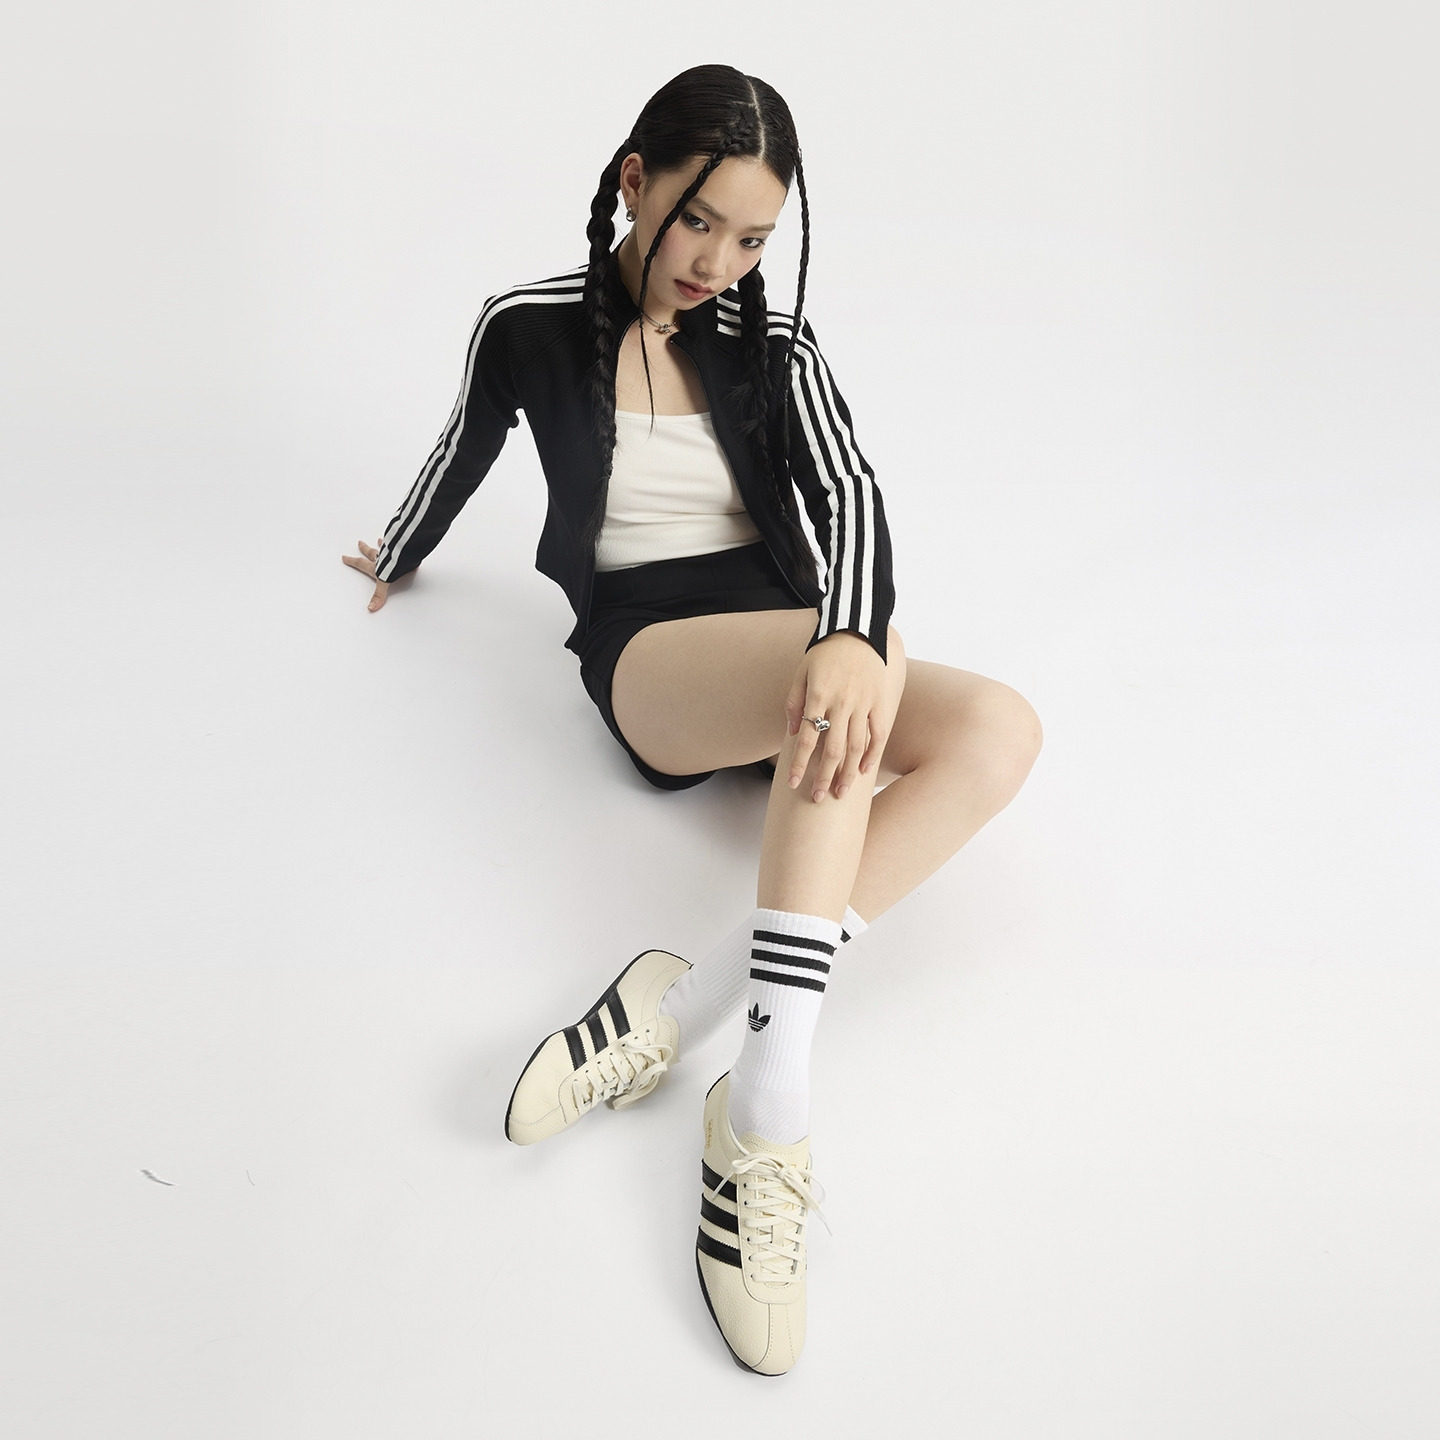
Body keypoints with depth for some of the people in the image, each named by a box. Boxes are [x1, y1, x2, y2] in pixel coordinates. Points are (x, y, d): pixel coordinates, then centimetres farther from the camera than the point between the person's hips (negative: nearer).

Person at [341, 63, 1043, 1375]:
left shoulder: (775, 348, 8)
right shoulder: (531, 328, 2)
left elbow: (851, 495, -10)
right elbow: (461, 459, 21)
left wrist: (853, 637, -31)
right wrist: (394, 557, 38)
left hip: (799, 644, 4)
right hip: (648, 652, -4)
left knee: (999, 725, -27)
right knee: (858, 685, -37)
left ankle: (687, 1005, -36)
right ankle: (769, 1115, -45)